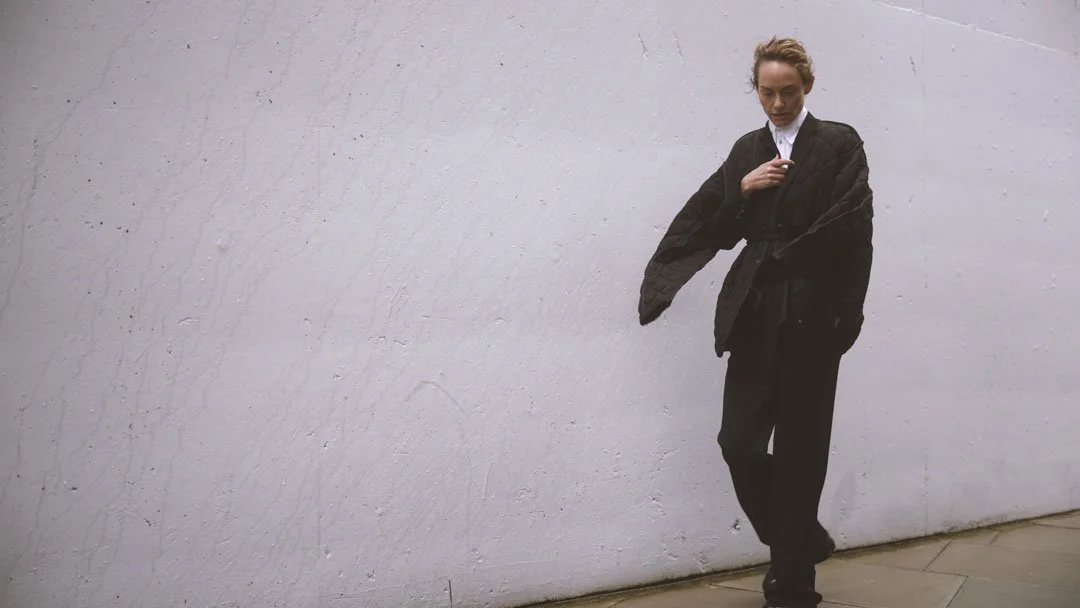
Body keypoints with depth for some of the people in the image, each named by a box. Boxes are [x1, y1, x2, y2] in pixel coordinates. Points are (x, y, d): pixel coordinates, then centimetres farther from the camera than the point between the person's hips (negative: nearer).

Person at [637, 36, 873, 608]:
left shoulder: (839, 143, 3)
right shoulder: (747, 151, 15)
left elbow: (854, 232, -4)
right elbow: (714, 232, 12)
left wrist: (846, 316, -9)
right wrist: (742, 190, -5)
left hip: (812, 316, -3)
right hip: (755, 314, 3)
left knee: (799, 452, 0)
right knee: (739, 441, -4)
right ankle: (801, 542, 24)